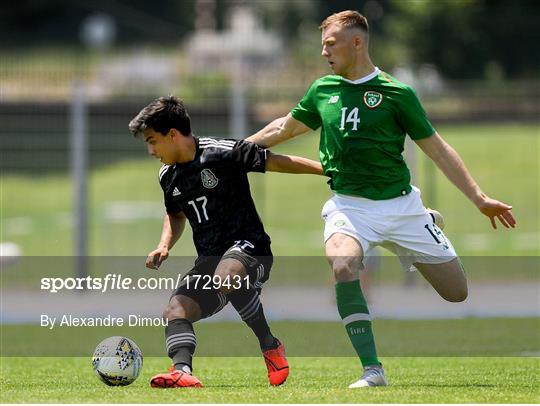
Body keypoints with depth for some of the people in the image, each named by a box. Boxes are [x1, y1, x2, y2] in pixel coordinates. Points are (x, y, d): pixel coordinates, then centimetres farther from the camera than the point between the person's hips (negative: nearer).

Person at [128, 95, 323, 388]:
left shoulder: (223, 153, -12)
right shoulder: (168, 176, 11)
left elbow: (274, 162, -6)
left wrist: (325, 168, -11)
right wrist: (164, 247, 11)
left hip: (248, 246, -7)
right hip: (208, 260, 7)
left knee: (225, 276, -38)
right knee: (175, 312, -14)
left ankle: (271, 347, -21)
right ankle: (182, 371, -35)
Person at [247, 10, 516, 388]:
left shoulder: (396, 93, -4)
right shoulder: (323, 91, 6)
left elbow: (437, 148, 0)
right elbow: (284, 128, 24)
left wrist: (480, 199, -3)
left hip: (399, 204, -1)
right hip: (349, 205, 1)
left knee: (457, 291, 1)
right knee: (343, 267, -33)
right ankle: (373, 370, -27)